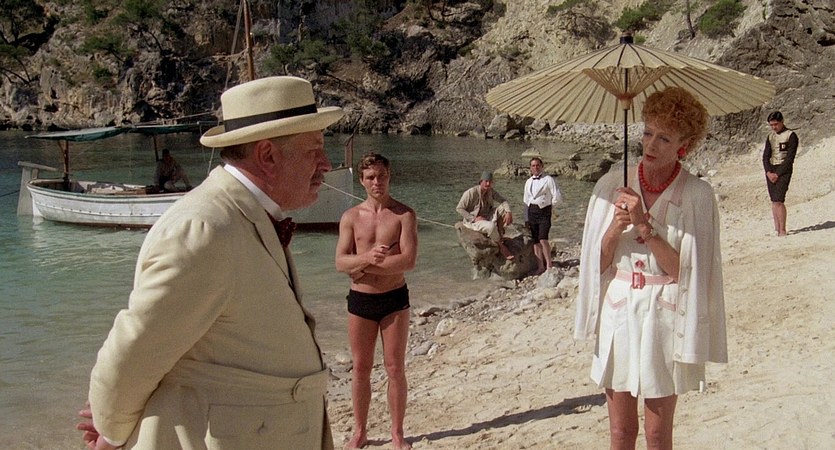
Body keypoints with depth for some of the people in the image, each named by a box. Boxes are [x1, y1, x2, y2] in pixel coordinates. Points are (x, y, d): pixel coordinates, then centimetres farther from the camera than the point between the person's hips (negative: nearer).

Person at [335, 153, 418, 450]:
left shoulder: (404, 215, -5)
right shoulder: (351, 217, 1)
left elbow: (409, 261, -17)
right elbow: (340, 263, -7)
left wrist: (363, 265, -17)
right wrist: (369, 257, -26)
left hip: (395, 299, -2)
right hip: (360, 300, 2)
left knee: (395, 368, 4)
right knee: (361, 368, 9)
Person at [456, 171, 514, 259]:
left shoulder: (491, 191, 1)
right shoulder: (471, 193, -18)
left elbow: (503, 201, -5)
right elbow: (459, 208, -16)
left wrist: (509, 212, -26)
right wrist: (474, 218, -22)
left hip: (486, 218, 7)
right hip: (473, 221, -7)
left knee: (502, 209, -14)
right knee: (491, 226, -35)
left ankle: (500, 236, -7)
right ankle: (502, 247, -14)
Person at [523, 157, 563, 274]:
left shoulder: (548, 179, -5)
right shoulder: (528, 182, 14)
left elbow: (557, 196, -7)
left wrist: (551, 206, 3)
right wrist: (530, 208, 12)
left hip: (544, 211, -6)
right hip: (531, 211, 6)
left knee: (543, 239, -17)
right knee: (535, 240, 5)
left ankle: (549, 265, -6)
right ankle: (540, 266, 10)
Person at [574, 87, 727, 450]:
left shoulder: (697, 195, -6)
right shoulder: (611, 186, 2)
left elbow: (683, 269, -10)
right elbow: (597, 263, 5)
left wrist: (644, 224, -17)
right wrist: (615, 229, -14)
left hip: (664, 316, -2)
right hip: (618, 313, 3)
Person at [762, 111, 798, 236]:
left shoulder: (791, 136, -3)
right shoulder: (770, 137, 14)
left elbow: (790, 158, -10)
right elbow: (765, 156, 8)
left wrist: (777, 174, -14)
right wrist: (769, 172, -8)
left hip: (783, 170, -6)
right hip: (770, 170, 6)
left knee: (779, 200, -16)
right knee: (774, 201, 5)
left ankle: (782, 230, -14)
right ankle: (776, 229, 11)